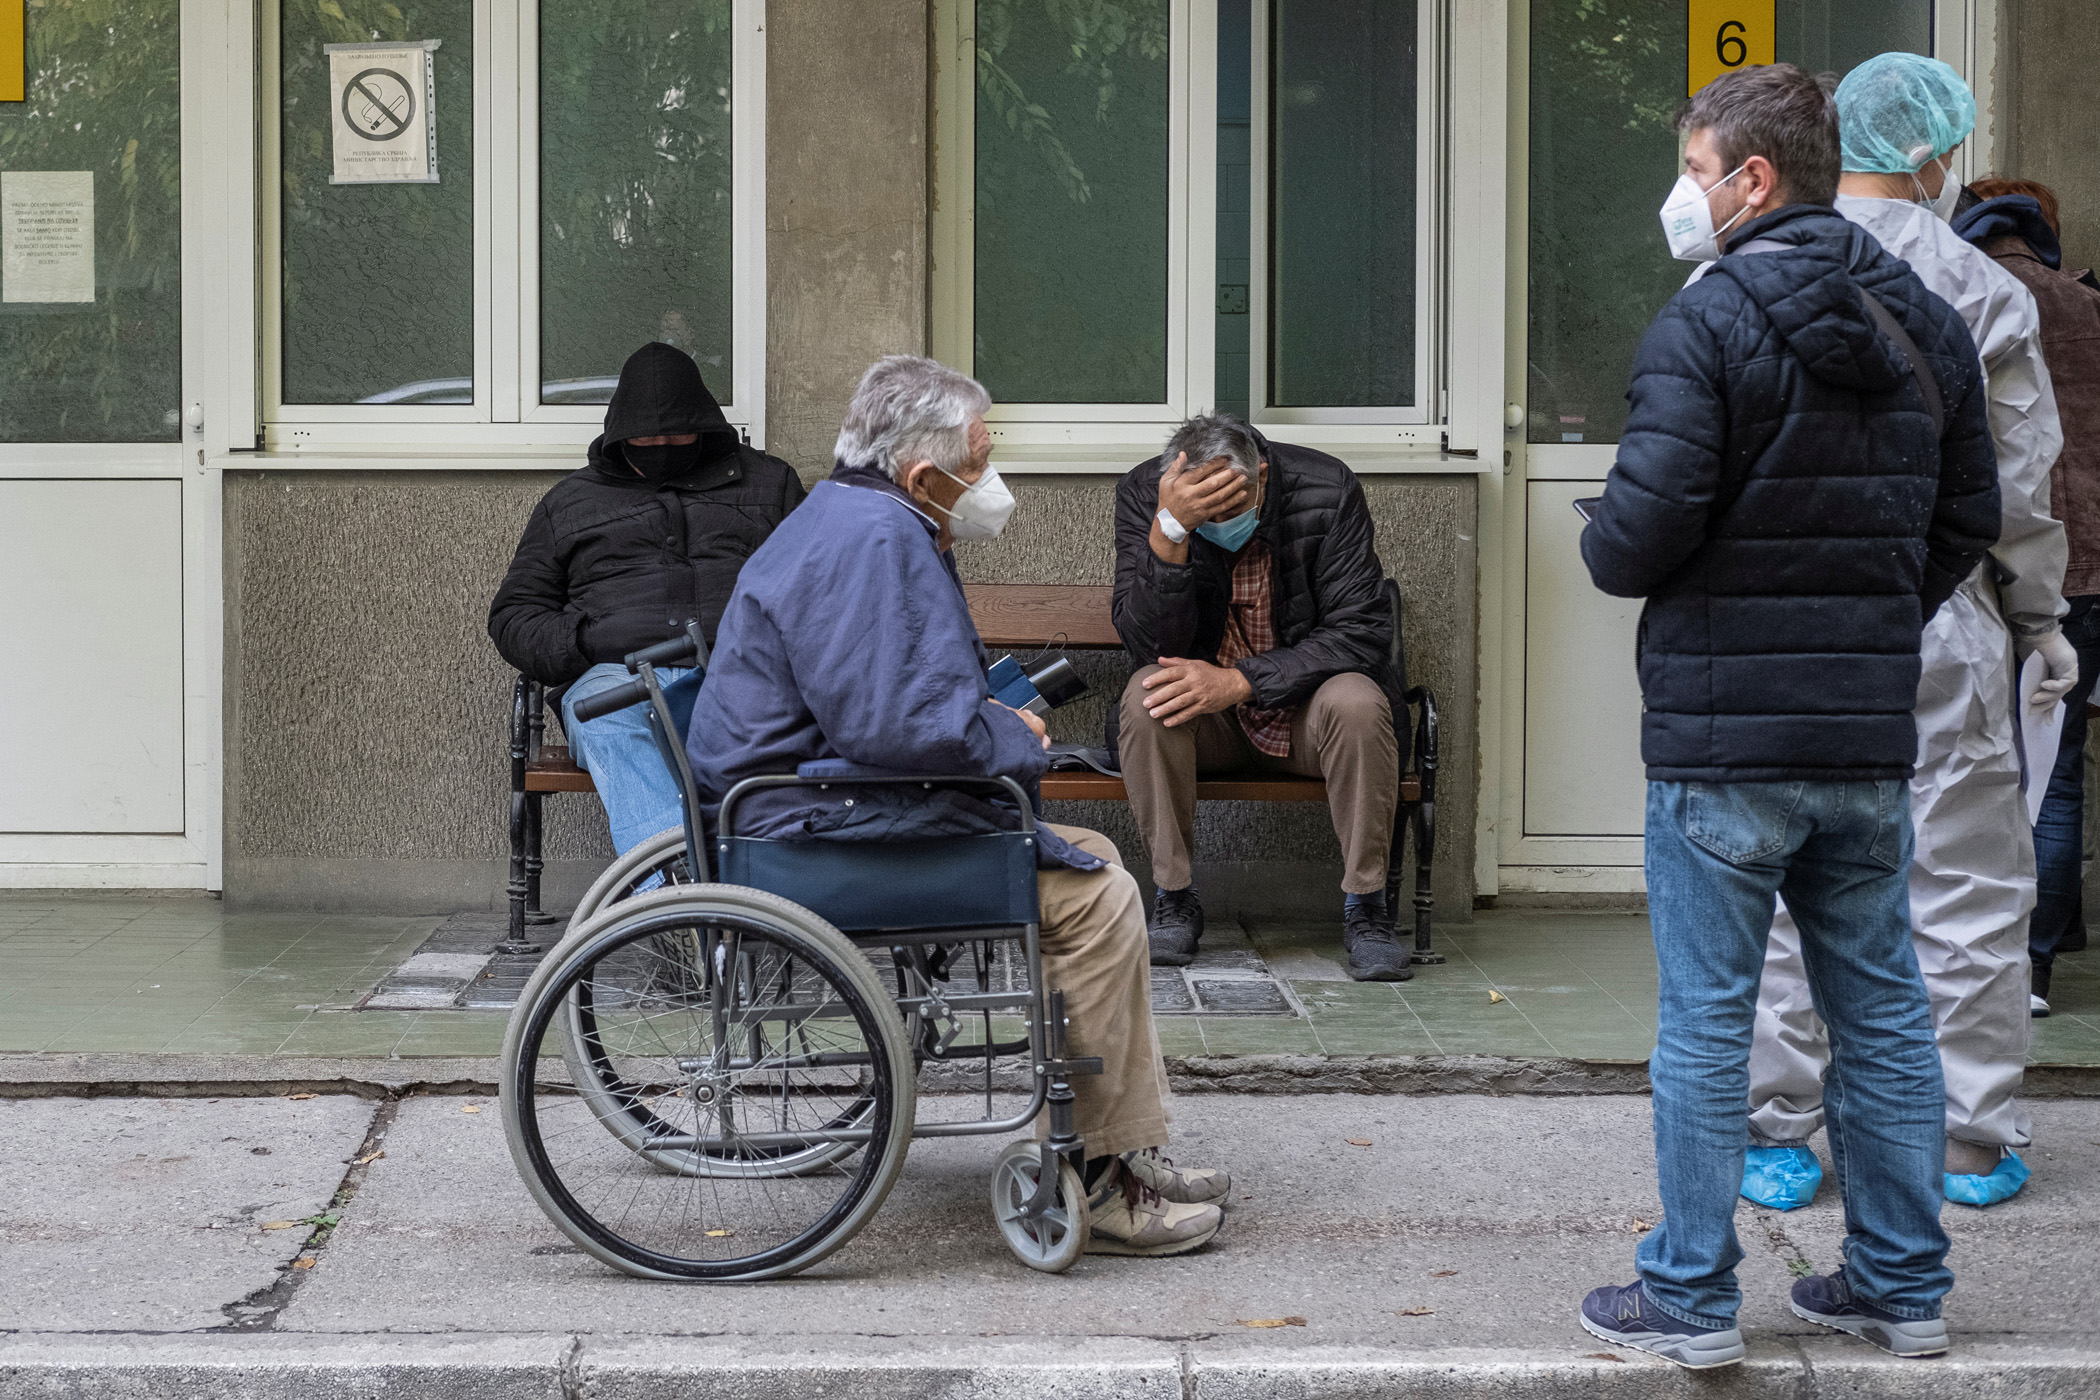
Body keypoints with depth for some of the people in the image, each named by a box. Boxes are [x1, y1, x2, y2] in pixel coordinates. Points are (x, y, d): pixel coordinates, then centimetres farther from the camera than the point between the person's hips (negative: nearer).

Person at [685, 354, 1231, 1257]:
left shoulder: (871, 528, 18)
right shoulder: (868, 540, -19)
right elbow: (895, 722, -27)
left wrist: (991, 719, 9)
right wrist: (1015, 744, -10)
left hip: (840, 802, 12)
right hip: (824, 829, -12)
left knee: (1092, 862, 13)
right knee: (1094, 895, -14)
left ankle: (1131, 1149, 13)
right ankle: (1101, 1180, -7)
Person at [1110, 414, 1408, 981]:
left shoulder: (1326, 489, -16)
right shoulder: (1143, 493, -14)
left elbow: (1362, 631, -17)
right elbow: (1149, 645, -22)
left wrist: (1240, 680, -27)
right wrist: (1170, 531, -37)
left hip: (1300, 706, 0)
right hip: (1201, 711, 0)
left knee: (1356, 703, -32)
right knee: (1146, 698, -31)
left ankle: (1364, 907, -16)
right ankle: (1174, 898, -15)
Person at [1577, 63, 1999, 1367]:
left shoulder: (1707, 325, -13)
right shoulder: (1930, 326, 8)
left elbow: (1642, 530, -19)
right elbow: (1970, 516, 12)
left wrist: (1603, 547, 3)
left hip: (1722, 736, -6)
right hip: (1872, 735, 6)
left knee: (1707, 1018, 3)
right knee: (1883, 1008, 14)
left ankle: (1692, 1295, 10)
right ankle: (1904, 1285, 22)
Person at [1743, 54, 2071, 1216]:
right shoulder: (1983, 296, -4)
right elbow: (2019, 486, -1)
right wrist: (2040, 620, 11)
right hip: (1936, 624, -2)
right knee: (1967, 881, 8)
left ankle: (1775, 1133, 13)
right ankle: (1975, 1141, 14)